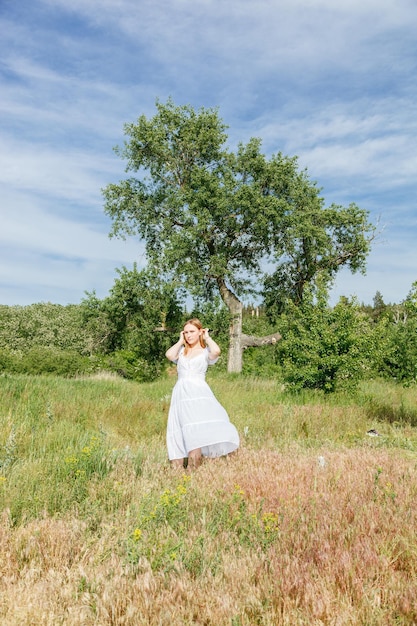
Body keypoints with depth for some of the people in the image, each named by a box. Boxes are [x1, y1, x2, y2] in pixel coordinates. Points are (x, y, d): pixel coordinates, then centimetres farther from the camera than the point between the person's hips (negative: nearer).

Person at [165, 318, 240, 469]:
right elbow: (169, 355, -1)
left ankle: (193, 470, -17)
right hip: (180, 393, 4)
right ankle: (177, 470, 1)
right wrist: (180, 341, 14)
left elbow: (216, 351, -14)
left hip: (198, 392, -4)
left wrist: (207, 337, 4)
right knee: (178, 432, -1)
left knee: (196, 430, -18)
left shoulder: (206, 351, 11)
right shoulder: (181, 351, 21)